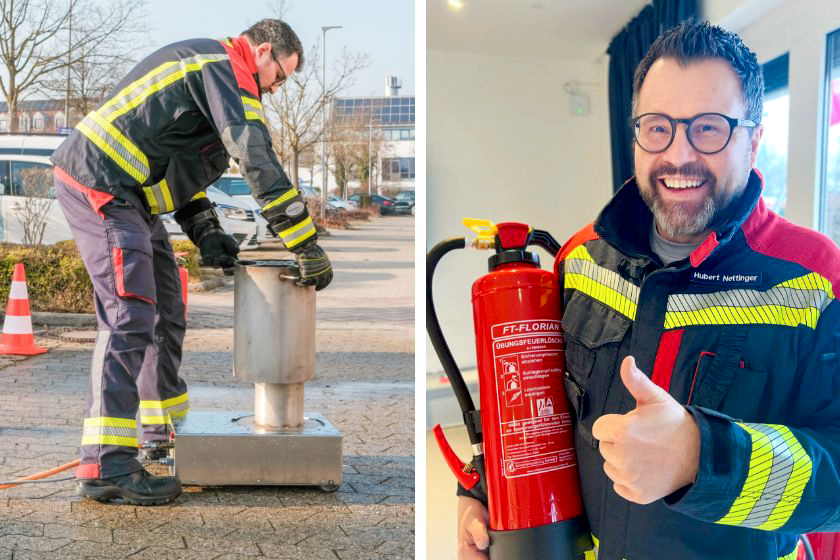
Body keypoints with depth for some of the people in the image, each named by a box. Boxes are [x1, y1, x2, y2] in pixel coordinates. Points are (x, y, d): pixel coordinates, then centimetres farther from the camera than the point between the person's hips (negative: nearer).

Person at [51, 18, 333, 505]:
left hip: (126, 193, 11)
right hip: (100, 186, -11)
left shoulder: (208, 65, 20)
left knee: (166, 314, 15)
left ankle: (164, 432, 28)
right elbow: (259, 162, -23)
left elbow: (175, 155, 22)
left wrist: (207, 234, 10)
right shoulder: (226, 68, -13)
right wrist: (309, 249, -22)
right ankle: (106, 467, -14)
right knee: (130, 319, -15)